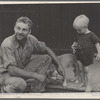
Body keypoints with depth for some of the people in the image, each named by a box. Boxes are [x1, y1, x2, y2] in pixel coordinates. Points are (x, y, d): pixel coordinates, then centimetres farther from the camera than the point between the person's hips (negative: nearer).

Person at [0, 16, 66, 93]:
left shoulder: (31, 39, -10)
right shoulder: (7, 44, -27)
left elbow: (46, 49, 8)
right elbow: (11, 70, -32)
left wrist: (59, 64, -2)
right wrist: (35, 75, -31)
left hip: (24, 71, 7)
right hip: (8, 74, -7)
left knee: (46, 58, -4)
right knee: (20, 83, -39)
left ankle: (36, 92, -2)